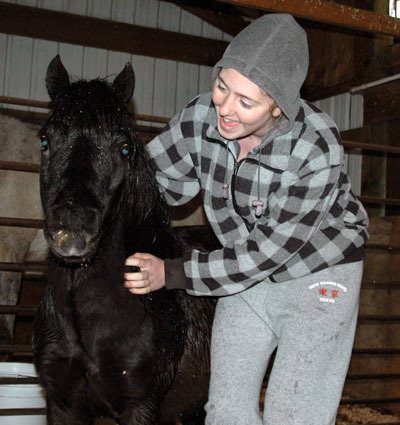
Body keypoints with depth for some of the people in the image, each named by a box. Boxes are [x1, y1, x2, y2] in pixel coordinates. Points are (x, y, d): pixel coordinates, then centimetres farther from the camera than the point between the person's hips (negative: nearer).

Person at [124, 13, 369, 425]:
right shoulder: (201, 116, -18)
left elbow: (267, 252, -26)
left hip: (319, 275, -4)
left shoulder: (317, 151, -31)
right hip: (248, 277, 5)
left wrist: (172, 274, -27)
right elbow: (152, 175, -3)